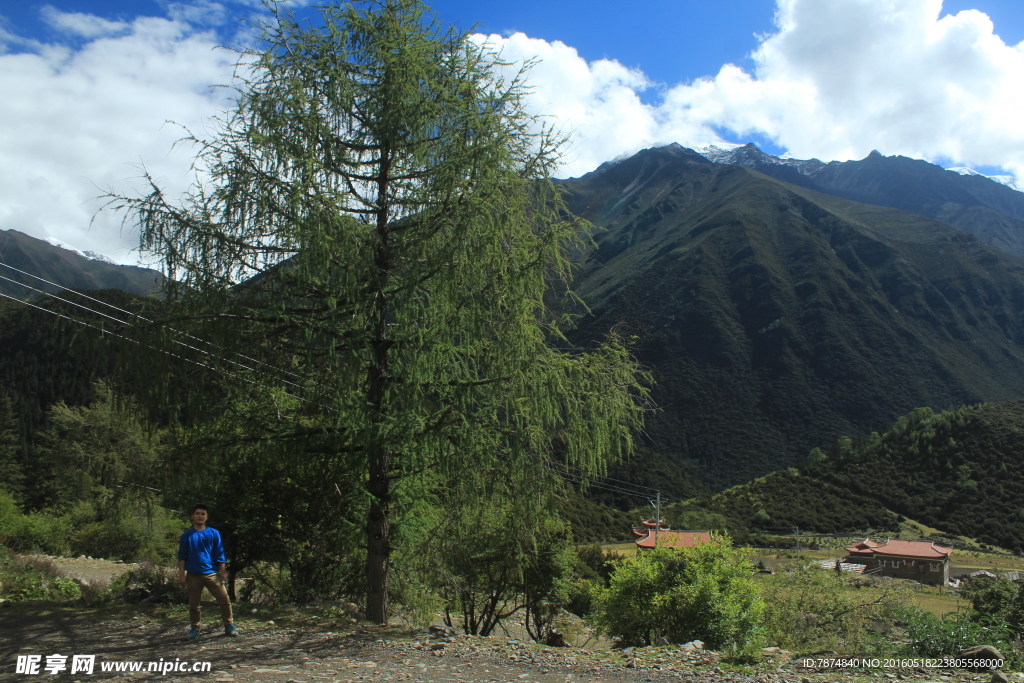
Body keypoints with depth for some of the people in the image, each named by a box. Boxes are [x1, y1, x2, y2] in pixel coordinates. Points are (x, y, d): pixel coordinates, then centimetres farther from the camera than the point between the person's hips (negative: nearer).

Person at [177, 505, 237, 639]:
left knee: (224, 600, -5)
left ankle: (229, 626, 6)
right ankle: (195, 629, 22)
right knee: (193, 604, 7)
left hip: (212, 573, 0)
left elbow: (220, 554, 6)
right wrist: (181, 575, -2)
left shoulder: (214, 533, 5)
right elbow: (182, 557, 5)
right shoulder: (187, 536, 5)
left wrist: (223, 571, 0)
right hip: (193, 575, 1)